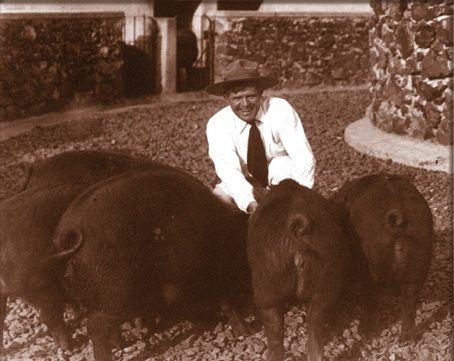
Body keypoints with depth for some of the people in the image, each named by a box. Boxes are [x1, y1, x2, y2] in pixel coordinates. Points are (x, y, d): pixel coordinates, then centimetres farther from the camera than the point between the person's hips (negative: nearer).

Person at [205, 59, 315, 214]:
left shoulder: (281, 110, -21)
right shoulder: (217, 124, -19)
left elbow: (304, 158, -29)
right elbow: (228, 170, -31)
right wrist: (250, 205, -49)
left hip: (281, 180, 0)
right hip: (243, 186, 0)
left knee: (283, 165, -31)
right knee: (218, 197, -30)